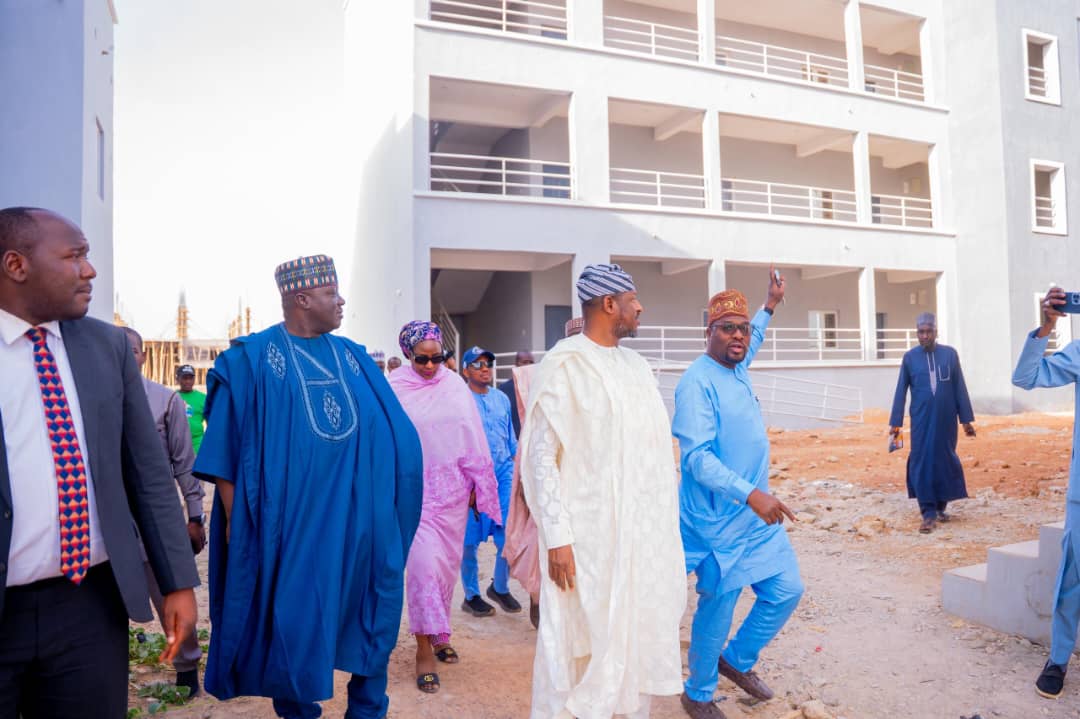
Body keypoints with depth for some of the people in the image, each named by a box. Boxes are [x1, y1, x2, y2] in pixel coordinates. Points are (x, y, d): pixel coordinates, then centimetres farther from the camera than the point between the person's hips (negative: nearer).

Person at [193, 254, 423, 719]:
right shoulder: (252, 358, -5)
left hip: (358, 516, 5)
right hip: (290, 518, -4)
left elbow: (391, 434, 12)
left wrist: (386, 502, 7)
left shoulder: (354, 357, 9)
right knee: (295, 617, 6)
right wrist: (233, 518, -8)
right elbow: (226, 446, -5)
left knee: (372, 613, 10)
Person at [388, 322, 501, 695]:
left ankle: (438, 633, 32)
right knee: (424, 562, -8)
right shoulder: (395, 389, -7)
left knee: (447, 563, 12)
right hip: (414, 489, -3)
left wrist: (475, 485, 8)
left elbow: (472, 439, 6)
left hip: (451, 489, 3)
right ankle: (424, 647, 5)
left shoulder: (455, 386, 1)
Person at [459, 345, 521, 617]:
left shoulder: (502, 398, 12)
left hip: (503, 473, 4)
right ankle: (471, 596, 24)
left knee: (509, 536, 2)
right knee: (470, 539, 6)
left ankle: (500, 587, 26)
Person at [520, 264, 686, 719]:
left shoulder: (636, 364, 10)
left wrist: (666, 522, 12)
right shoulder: (564, 366, -11)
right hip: (589, 534, -6)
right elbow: (541, 456, -13)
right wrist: (557, 537, -17)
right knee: (583, 645, 5)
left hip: (644, 532, 7)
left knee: (638, 635, 16)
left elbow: (656, 447, 13)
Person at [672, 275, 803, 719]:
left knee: (787, 591, 15)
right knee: (716, 614, 4)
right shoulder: (697, 382, -20)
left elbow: (751, 343, 34)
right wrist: (750, 494, -36)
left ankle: (738, 660, 36)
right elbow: (697, 457, -28)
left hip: (758, 517, 9)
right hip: (719, 524, -9)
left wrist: (770, 306, 35)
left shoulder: (737, 368, 7)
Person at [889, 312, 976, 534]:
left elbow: (960, 388, 4)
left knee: (945, 461, 9)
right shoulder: (909, 357, 0)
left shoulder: (950, 354, 1)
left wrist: (966, 419, 3)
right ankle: (929, 514, 2)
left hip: (946, 420, 1)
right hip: (921, 421, -1)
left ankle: (940, 507, 26)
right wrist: (895, 422, -1)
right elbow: (901, 391, 1)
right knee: (922, 462, -3)